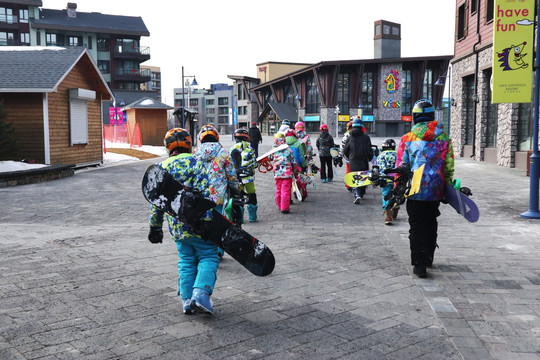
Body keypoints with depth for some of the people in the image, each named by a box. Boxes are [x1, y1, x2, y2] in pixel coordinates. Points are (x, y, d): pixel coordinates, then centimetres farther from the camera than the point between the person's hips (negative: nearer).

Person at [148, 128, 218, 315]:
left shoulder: (161, 167, 9)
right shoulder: (194, 162, -7)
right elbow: (205, 193, -17)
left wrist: (155, 227, 20)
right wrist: (211, 221, -16)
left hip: (177, 227, 5)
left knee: (186, 261, 15)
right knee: (208, 257, 5)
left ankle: (187, 300, 14)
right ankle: (201, 293, -11)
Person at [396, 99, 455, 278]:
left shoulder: (407, 139, -7)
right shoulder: (444, 138, 0)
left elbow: (401, 168, -6)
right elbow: (449, 167, 3)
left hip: (415, 191, -3)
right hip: (435, 191, 3)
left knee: (416, 227, 4)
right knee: (431, 224, 20)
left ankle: (419, 264, -1)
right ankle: (428, 257, 33)